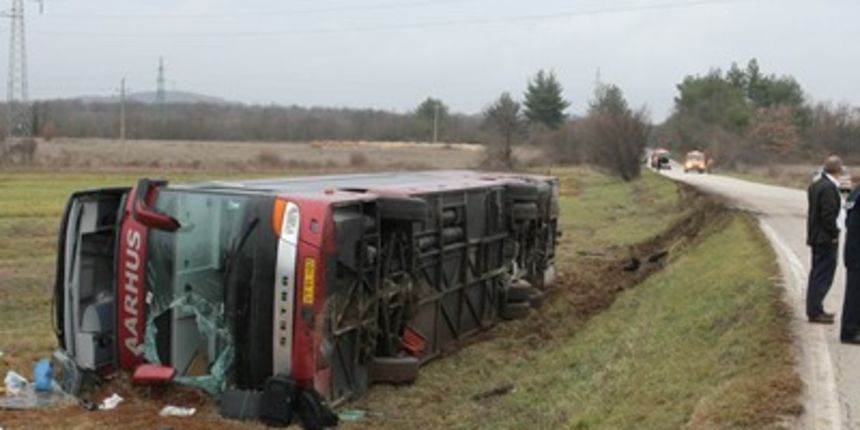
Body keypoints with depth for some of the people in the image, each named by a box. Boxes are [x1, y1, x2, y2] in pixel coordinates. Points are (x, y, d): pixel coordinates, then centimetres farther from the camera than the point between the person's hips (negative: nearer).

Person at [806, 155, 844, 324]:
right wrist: (834, 235, -14)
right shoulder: (829, 188, -21)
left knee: (817, 274, 17)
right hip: (826, 239, -10)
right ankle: (815, 311, 1)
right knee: (823, 275, -3)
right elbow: (828, 215, -24)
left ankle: (814, 308, 25)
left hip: (816, 237, 10)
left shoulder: (816, 185, 10)